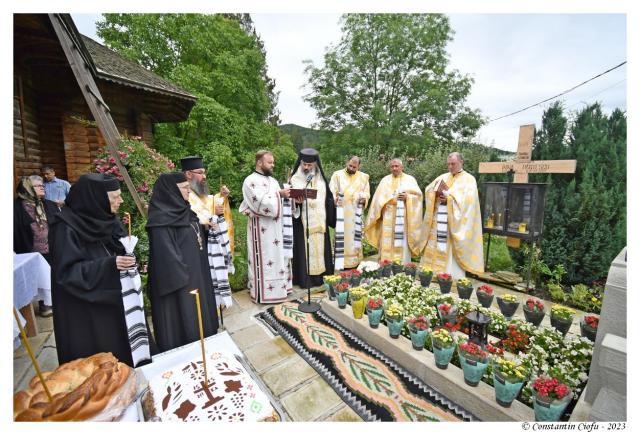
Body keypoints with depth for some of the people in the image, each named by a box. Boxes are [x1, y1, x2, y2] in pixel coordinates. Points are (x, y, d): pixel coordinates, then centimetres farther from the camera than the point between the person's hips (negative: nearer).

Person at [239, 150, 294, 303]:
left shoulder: (273, 180, 16)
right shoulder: (251, 181, -10)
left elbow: (279, 200, 18)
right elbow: (261, 202, -20)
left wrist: (288, 195, -1)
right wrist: (279, 194, -16)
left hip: (276, 227, 8)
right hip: (261, 228, -8)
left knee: (278, 257, 13)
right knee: (263, 259, -2)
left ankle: (278, 287, 26)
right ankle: (263, 293, 10)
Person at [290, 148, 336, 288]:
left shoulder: (321, 180, 9)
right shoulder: (295, 180, -2)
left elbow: (329, 199, 15)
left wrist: (336, 201, -2)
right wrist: (297, 202, -22)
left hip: (319, 222, 4)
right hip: (302, 223, -4)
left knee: (320, 248, 8)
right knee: (303, 249, -2)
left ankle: (319, 276, 20)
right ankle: (304, 279, 8)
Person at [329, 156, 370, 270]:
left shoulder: (363, 177, 12)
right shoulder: (337, 175, 4)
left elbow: (367, 193, 10)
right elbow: (331, 192, -2)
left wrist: (364, 198, -12)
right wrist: (334, 199, -23)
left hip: (356, 212, 3)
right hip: (341, 210, -2)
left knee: (355, 236, 5)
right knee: (341, 236, -5)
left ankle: (353, 261, 14)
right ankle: (340, 263, 0)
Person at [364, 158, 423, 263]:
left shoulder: (410, 179, 11)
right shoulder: (385, 180, 15)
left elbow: (418, 195, 4)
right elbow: (379, 197, 5)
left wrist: (407, 197, -12)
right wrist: (393, 198, -7)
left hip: (403, 217, -1)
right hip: (388, 218, 1)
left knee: (402, 243, -5)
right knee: (388, 242, -2)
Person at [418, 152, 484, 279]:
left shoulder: (469, 179, 1)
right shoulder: (443, 177, 15)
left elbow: (467, 199, -13)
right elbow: (428, 190, 6)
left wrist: (448, 198, -13)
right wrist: (437, 192, -13)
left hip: (455, 224, -5)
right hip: (439, 223, 5)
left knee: (451, 257, -4)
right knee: (435, 250, 7)